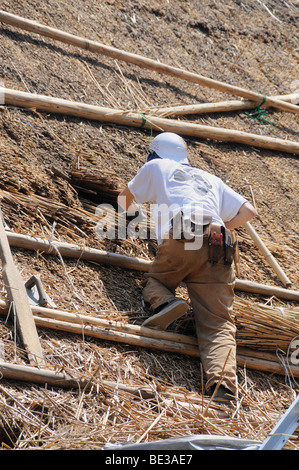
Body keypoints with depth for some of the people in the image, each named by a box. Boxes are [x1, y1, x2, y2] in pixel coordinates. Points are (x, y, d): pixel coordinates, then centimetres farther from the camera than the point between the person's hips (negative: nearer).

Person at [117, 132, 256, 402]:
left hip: (178, 240, -2)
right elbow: (248, 211, 29)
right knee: (218, 322, -6)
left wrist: (129, 205, 66)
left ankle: (164, 303, -12)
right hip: (217, 248, 3)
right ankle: (223, 385, -30)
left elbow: (125, 201, 42)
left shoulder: (155, 167, 28)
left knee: (154, 281, 23)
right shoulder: (210, 179, 36)